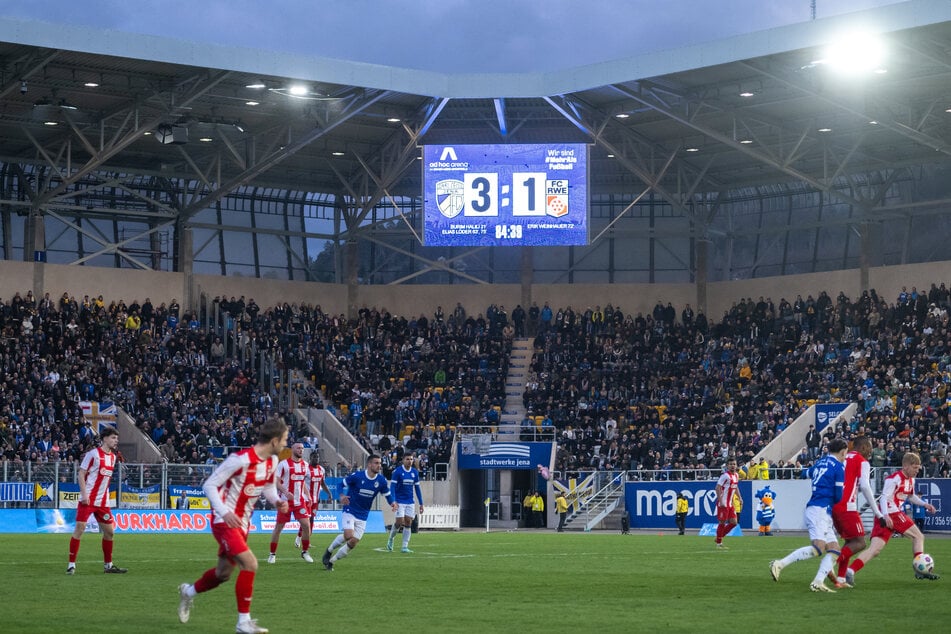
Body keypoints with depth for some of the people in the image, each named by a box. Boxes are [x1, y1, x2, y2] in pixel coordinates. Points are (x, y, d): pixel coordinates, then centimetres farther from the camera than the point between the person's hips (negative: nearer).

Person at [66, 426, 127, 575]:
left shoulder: (113, 456, 12)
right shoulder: (93, 453, -8)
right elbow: (81, 474, -9)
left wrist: (106, 494, 16)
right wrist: (84, 494, -17)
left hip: (103, 501, 7)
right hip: (88, 500, -7)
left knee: (109, 531, 8)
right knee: (79, 528, -10)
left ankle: (108, 565, 19)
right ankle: (71, 564, -5)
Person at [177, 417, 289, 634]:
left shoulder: (272, 461, 1)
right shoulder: (240, 459, -23)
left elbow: (269, 487, 19)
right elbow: (209, 485, -18)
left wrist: (277, 501, -4)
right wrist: (224, 513, -30)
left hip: (242, 524, 9)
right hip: (224, 521, -9)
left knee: (224, 572, 17)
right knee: (250, 563, -21)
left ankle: (188, 592, 46)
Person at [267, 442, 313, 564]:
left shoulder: (305, 465, 11)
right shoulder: (283, 464, -8)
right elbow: (276, 482, -10)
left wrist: (307, 496, 10)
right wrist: (286, 492, -25)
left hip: (300, 501, 4)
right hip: (285, 501, -4)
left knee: (306, 525, -6)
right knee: (278, 527, 1)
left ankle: (305, 552, 10)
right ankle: (272, 554, 13)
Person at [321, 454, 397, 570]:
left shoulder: (381, 480, -5)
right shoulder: (357, 476, -14)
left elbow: (388, 494, 6)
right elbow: (341, 484, -3)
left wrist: (393, 503, -16)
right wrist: (341, 496, -23)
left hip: (363, 517, 4)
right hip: (349, 512, -4)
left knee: (353, 543, -3)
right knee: (348, 535, -26)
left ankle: (331, 561, 16)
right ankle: (329, 550, 1)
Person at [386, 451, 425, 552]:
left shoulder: (415, 472, 6)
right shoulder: (397, 471, -8)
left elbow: (417, 488, 12)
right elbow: (392, 487, -9)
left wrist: (421, 503, 9)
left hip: (410, 502, 4)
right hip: (399, 501, -4)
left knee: (408, 523, -1)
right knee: (399, 522, -11)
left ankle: (405, 547, 2)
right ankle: (391, 539, 16)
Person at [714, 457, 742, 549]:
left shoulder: (736, 475, 11)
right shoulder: (725, 475, -15)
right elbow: (718, 488, -19)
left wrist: (739, 498, 18)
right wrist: (721, 501, -25)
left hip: (731, 503, 8)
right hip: (723, 503, -8)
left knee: (733, 522, 6)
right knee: (722, 523, -3)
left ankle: (720, 537, 21)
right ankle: (719, 543, 8)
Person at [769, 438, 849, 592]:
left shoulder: (819, 462, 18)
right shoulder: (839, 467, -4)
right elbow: (839, 496, -6)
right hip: (821, 510, -9)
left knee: (834, 551, 5)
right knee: (818, 547, -21)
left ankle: (818, 582, -9)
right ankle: (780, 564, -23)